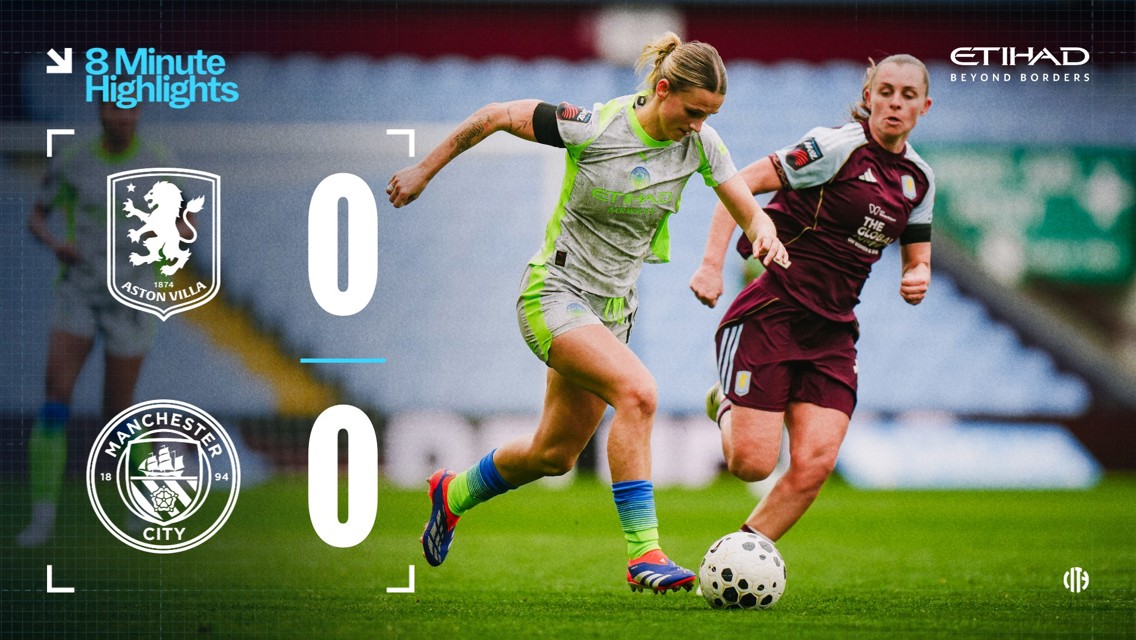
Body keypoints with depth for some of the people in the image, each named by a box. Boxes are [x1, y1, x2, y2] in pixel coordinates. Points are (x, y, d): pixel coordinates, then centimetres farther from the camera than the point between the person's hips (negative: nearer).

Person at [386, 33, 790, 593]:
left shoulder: (700, 143, -8)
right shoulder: (592, 127, -21)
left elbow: (748, 211, -2)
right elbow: (496, 116, -9)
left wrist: (764, 233, -27)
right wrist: (424, 172, -1)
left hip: (612, 307, 7)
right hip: (554, 293, -7)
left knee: (554, 454, 16)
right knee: (636, 390, -31)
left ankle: (454, 493, 45)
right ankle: (643, 553, -29)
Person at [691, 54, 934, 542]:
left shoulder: (918, 179, 11)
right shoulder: (841, 147, -11)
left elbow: (918, 262, 20)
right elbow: (740, 184, -13)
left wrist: (917, 280, -5)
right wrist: (711, 264, -22)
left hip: (833, 332, 6)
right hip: (773, 314, -6)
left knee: (814, 465, -12)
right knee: (752, 464, -12)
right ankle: (728, 407, 23)